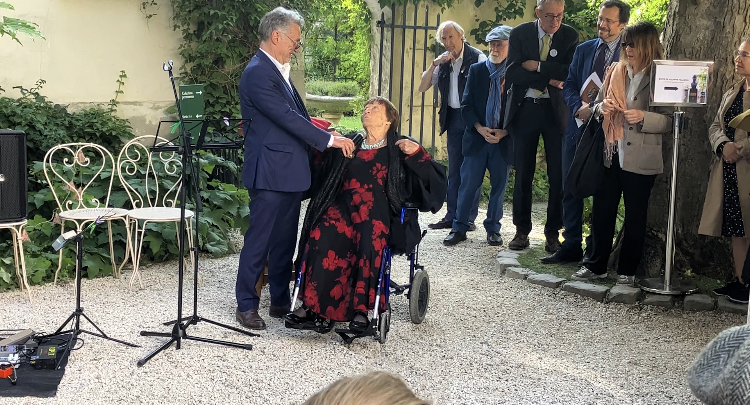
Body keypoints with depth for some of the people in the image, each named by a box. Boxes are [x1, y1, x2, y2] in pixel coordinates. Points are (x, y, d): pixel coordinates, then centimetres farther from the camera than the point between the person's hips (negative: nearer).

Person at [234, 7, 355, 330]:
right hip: (269, 173, -9)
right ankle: (246, 305, 10)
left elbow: (296, 115, 20)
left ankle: (281, 301, 23)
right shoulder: (257, 73, -15)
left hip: (290, 171, 9)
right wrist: (329, 140, -17)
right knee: (259, 240, 0)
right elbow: (288, 118, -20)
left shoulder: (279, 71, 15)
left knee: (284, 240, 14)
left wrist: (324, 137, 9)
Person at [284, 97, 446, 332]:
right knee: (322, 234, -30)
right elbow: (319, 176, 20)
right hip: (342, 207, 2)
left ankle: (361, 309, -32)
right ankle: (312, 304, -31)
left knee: (371, 239, -36)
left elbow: (435, 180, 4)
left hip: (377, 213, -2)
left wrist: (417, 153, -10)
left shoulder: (399, 151, 13)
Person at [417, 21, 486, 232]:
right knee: (454, 170, 9)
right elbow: (422, 88, 6)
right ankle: (451, 216, 14)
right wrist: (434, 64, -7)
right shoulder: (443, 61, 9)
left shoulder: (477, 57, -8)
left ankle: (469, 218, 5)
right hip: (453, 118, 6)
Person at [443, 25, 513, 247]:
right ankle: (459, 227, 8)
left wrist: (504, 132, -10)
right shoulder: (477, 70, 6)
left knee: (499, 185, 6)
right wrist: (480, 129, -9)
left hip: (504, 140, -1)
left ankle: (493, 229, 17)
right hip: (477, 137, 1)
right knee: (468, 184, 1)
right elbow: (466, 105, 3)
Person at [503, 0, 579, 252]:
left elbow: (570, 73, -11)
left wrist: (537, 66, -15)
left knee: (558, 175, 0)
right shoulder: (519, 34, 0)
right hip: (524, 109, 0)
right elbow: (512, 74, -9)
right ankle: (522, 230, 15)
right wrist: (548, 79, -14)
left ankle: (553, 232, 10)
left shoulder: (570, 36, 1)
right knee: (523, 174, 5)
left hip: (556, 110, 0)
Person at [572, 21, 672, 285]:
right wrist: (602, 107, -7)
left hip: (640, 159, -4)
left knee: (635, 215, 7)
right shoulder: (614, 72, 9)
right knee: (602, 211, 9)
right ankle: (597, 265, 21)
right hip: (610, 155, 5)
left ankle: (627, 270, 18)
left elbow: (669, 121, -8)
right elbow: (597, 107, 16)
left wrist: (643, 117, -24)